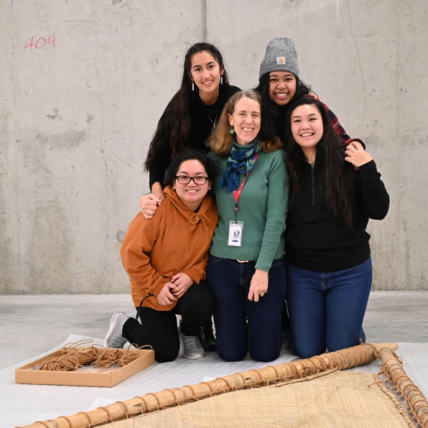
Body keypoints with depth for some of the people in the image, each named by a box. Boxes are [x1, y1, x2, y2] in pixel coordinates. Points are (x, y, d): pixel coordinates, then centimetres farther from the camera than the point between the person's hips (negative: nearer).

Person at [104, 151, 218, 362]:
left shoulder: (212, 211, -10)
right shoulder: (159, 208, -24)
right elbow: (131, 252, -19)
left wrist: (193, 275, -18)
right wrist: (157, 286, -18)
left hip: (189, 284, 3)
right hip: (152, 291, -3)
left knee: (204, 304, -30)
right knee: (166, 353, -2)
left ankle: (189, 334, 8)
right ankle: (125, 327, 28)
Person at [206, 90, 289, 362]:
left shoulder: (274, 158, -7)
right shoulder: (217, 157, 3)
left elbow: (276, 217, -11)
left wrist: (262, 269, -15)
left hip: (265, 265, -2)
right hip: (222, 264, 3)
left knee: (265, 353, 3)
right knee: (230, 353, 6)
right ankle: (237, 320, 40)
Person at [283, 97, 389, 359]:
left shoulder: (348, 162, -8)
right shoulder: (287, 167, -4)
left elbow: (379, 211, -11)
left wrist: (368, 170, -20)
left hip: (350, 271, -1)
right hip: (301, 273, 2)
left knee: (342, 351, 3)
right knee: (307, 351, 8)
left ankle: (353, 328, 35)